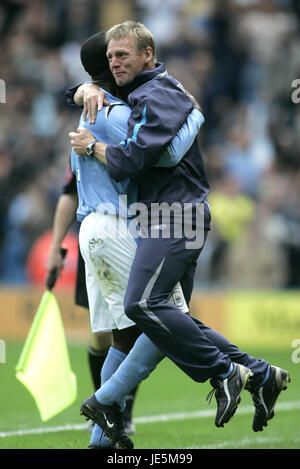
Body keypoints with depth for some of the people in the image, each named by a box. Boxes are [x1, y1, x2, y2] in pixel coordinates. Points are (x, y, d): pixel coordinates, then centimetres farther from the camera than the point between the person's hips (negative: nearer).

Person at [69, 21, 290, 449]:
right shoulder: (140, 94, 23)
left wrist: (92, 145, -2)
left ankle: (223, 372, -20)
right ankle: (260, 374, 9)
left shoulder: (157, 97, -10)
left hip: (174, 215, -11)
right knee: (174, 319, 9)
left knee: (143, 304, -25)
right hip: (173, 219, 11)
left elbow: (131, 161, -19)